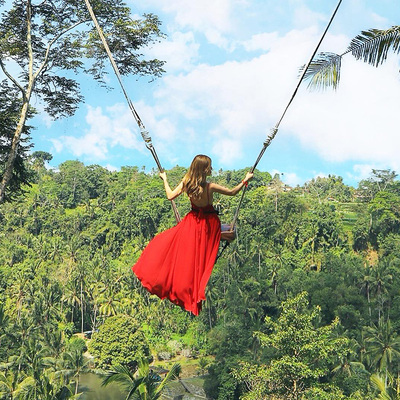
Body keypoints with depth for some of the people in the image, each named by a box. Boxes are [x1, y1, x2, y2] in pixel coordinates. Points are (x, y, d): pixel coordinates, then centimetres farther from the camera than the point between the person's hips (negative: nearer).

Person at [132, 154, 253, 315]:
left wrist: (165, 179, 10)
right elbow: (232, 192, -14)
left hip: (193, 222, 3)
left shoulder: (186, 183, -15)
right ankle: (197, 291, 19)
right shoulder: (210, 187, -24)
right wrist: (245, 180, 0)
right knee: (202, 257, 9)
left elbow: (170, 196, -5)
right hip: (209, 223, -3)